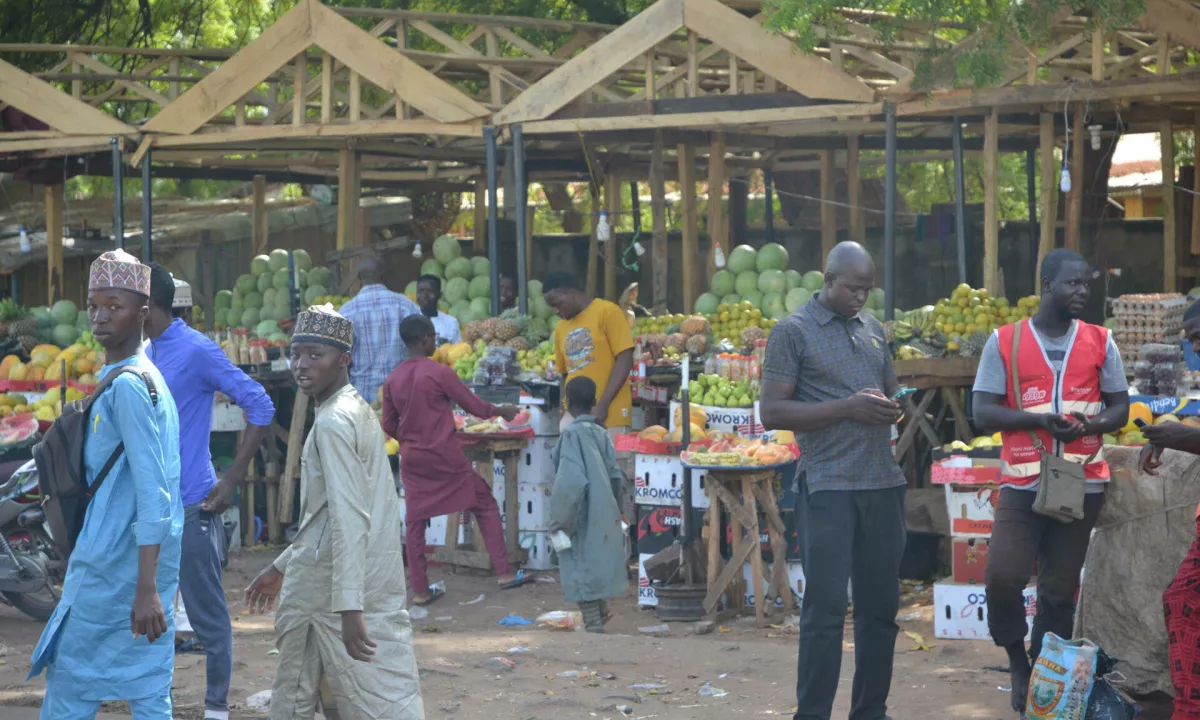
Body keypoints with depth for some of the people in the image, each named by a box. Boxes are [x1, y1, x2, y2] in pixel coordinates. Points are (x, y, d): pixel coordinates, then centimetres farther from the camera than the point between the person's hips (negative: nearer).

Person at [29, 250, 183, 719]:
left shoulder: (127, 386, -16)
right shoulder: (150, 379, 14)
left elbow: (153, 492, -23)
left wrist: (146, 589, -27)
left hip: (113, 568, -9)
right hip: (149, 562, 9)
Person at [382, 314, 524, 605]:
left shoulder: (392, 380, 1)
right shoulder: (440, 373, -13)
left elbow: (389, 427, 8)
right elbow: (474, 406, -7)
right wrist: (503, 411, 11)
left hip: (411, 459, 4)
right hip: (445, 456, -4)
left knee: (414, 522, 9)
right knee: (486, 506, 10)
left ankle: (420, 590, 7)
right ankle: (503, 572, 8)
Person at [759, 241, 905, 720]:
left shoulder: (873, 328, 14)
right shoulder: (793, 331, -3)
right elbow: (771, 413, -9)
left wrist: (893, 407, 0)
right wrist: (847, 408, -17)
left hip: (884, 484, 6)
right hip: (829, 488, -6)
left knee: (881, 604, 10)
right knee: (826, 606, -4)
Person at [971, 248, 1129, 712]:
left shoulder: (1100, 341, 6)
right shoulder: (1004, 341, -1)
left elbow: (1120, 408, 8)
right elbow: (983, 413, -4)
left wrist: (1091, 425, -15)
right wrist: (1038, 419, -20)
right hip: (1022, 483, -2)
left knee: (1060, 590, 6)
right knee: (1002, 577, -15)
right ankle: (1017, 662, 9)